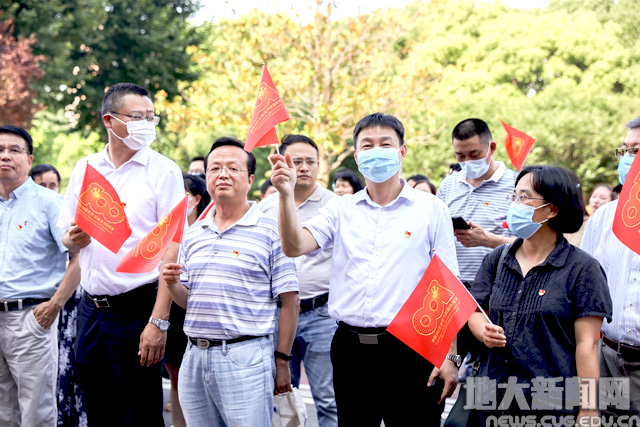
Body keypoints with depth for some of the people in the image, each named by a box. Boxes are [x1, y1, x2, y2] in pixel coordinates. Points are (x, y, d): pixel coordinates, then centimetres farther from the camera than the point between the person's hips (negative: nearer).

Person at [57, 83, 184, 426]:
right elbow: (68, 239, 18)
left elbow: (172, 249, -12)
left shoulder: (163, 171, -5)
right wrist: (75, 239, -7)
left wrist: (158, 321, -19)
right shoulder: (84, 169, 10)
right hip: (91, 307, 5)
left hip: (137, 307, -5)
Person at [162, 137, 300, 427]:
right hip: (194, 357, 5)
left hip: (245, 358, -5)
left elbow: (290, 302, -5)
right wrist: (172, 284, -4)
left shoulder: (270, 232, -4)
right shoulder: (193, 234, 13)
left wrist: (282, 361, -6)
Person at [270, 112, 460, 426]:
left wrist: (450, 356, -6)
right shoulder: (341, 209, 10)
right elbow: (294, 247, -4)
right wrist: (286, 194, -19)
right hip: (351, 349, 3)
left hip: (409, 350, -2)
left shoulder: (431, 209, 2)